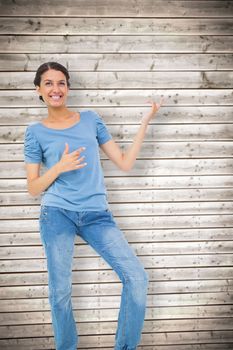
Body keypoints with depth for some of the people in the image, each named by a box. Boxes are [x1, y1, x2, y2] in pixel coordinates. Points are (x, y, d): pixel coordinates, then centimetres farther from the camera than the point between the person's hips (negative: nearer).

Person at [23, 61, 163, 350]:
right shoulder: (36, 131, 6)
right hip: (57, 214, -1)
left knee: (137, 279, -10)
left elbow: (125, 163, 10)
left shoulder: (91, 119, 11)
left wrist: (144, 123, 6)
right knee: (60, 292, 0)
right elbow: (33, 188, 6)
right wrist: (59, 167, -11)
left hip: (97, 215, 1)